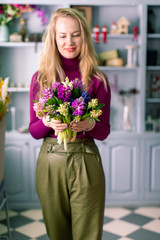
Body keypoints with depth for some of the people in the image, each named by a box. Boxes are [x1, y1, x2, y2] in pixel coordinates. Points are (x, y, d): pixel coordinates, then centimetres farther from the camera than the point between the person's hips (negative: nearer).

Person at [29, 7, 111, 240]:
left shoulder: (97, 80, -2)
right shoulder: (40, 78, 2)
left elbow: (104, 132, 1)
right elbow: (33, 130, 4)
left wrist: (89, 125, -21)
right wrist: (48, 123, -17)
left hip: (85, 162, -1)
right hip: (50, 162, 2)